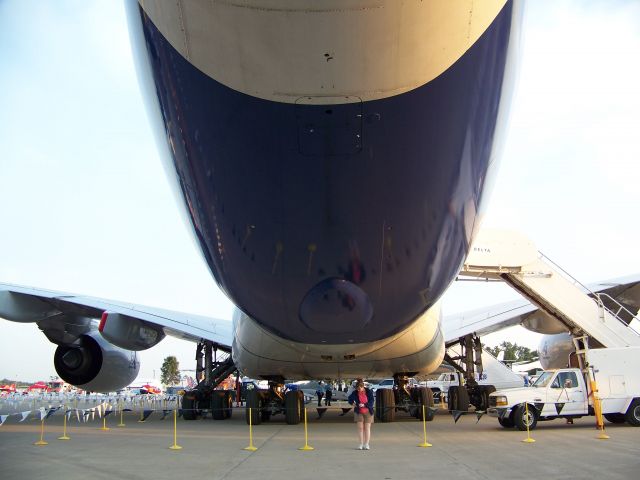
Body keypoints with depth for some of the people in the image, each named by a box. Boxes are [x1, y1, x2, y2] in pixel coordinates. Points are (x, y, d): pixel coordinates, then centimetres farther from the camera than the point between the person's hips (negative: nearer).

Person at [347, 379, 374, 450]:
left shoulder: (369, 392, -12)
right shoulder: (355, 393, -9)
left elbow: (371, 402, -14)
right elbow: (349, 399, 6)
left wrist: (364, 405, -28)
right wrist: (352, 403, -14)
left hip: (368, 412, -1)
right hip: (359, 412, 1)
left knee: (367, 428, 0)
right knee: (360, 428, -2)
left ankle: (366, 444, 5)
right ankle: (361, 444, 3)